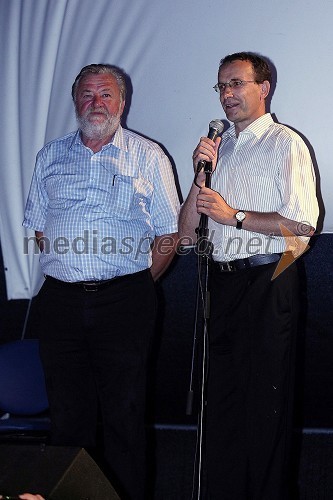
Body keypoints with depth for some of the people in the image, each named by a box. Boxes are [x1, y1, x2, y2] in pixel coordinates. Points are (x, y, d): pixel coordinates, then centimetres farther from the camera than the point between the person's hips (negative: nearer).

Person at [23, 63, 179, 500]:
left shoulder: (147, 156, 5)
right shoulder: (51, 156, 14)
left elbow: (168, 234, 5)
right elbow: (39, 227, 18)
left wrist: (136, 286, 0)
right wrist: (68, 272, 8)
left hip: (124, 300, -3)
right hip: (61, 300, 3)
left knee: (124, 412, 1)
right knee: (67, 412, 8)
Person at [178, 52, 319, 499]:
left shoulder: (285, 143, -2)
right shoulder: (218, 147, 17)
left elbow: (303, 223, -14)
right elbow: (187, 232, 12)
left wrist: (234, 216, -12)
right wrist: (201, 176, -2)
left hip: (268, 282, -6)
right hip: (223, 281, 7)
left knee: (265, 399, -2)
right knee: (221, 396, 10)